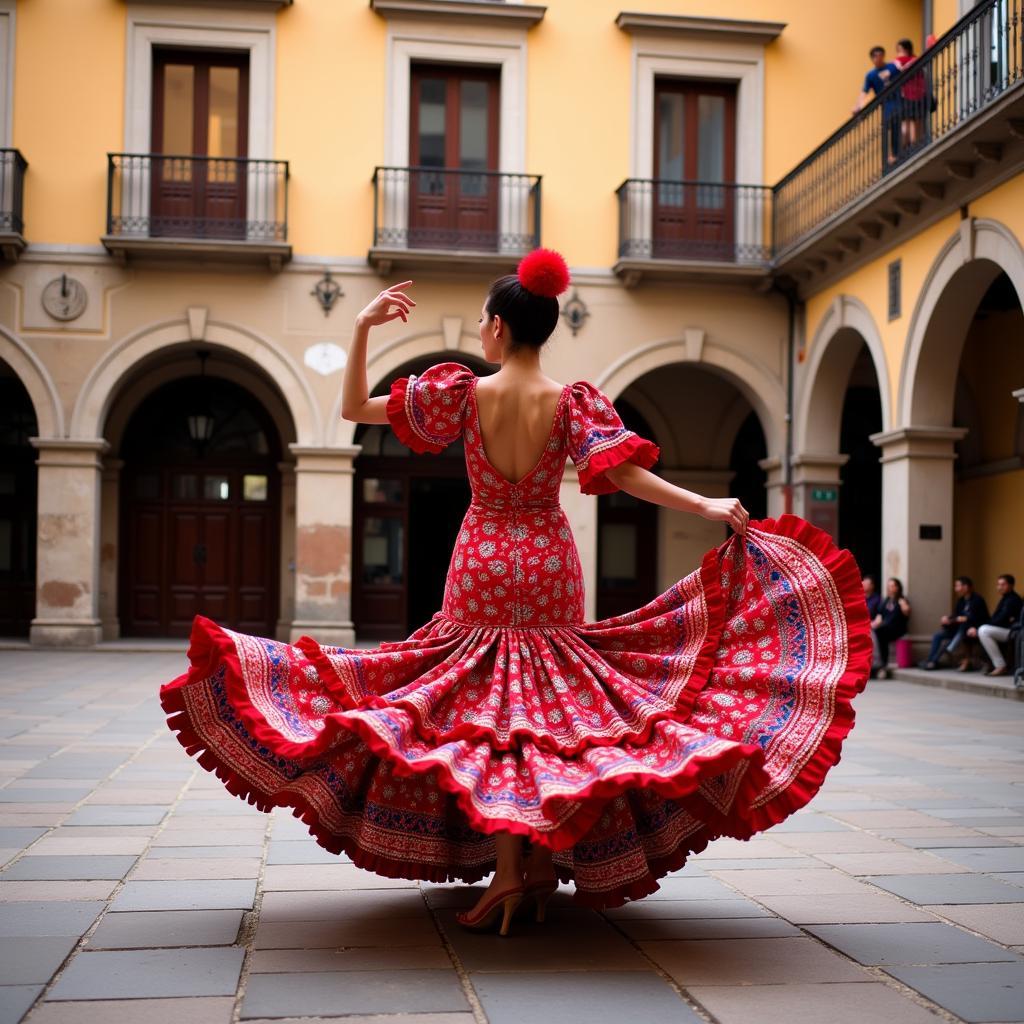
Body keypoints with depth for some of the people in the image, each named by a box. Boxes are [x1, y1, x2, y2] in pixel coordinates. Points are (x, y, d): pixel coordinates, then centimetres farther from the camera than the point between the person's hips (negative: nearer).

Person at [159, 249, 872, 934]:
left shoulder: (461, 393, -7)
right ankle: (544, 865, 14)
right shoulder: (572, 403, -7)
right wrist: (708, 507, -13)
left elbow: (354, 408, -2)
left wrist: (364, 328, -2)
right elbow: (625, 474, -17)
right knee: (553, 710, 11)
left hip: (482, 569, -1)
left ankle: (505, 873, -3)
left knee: (482, 712, 3)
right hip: (550, 570, 1)